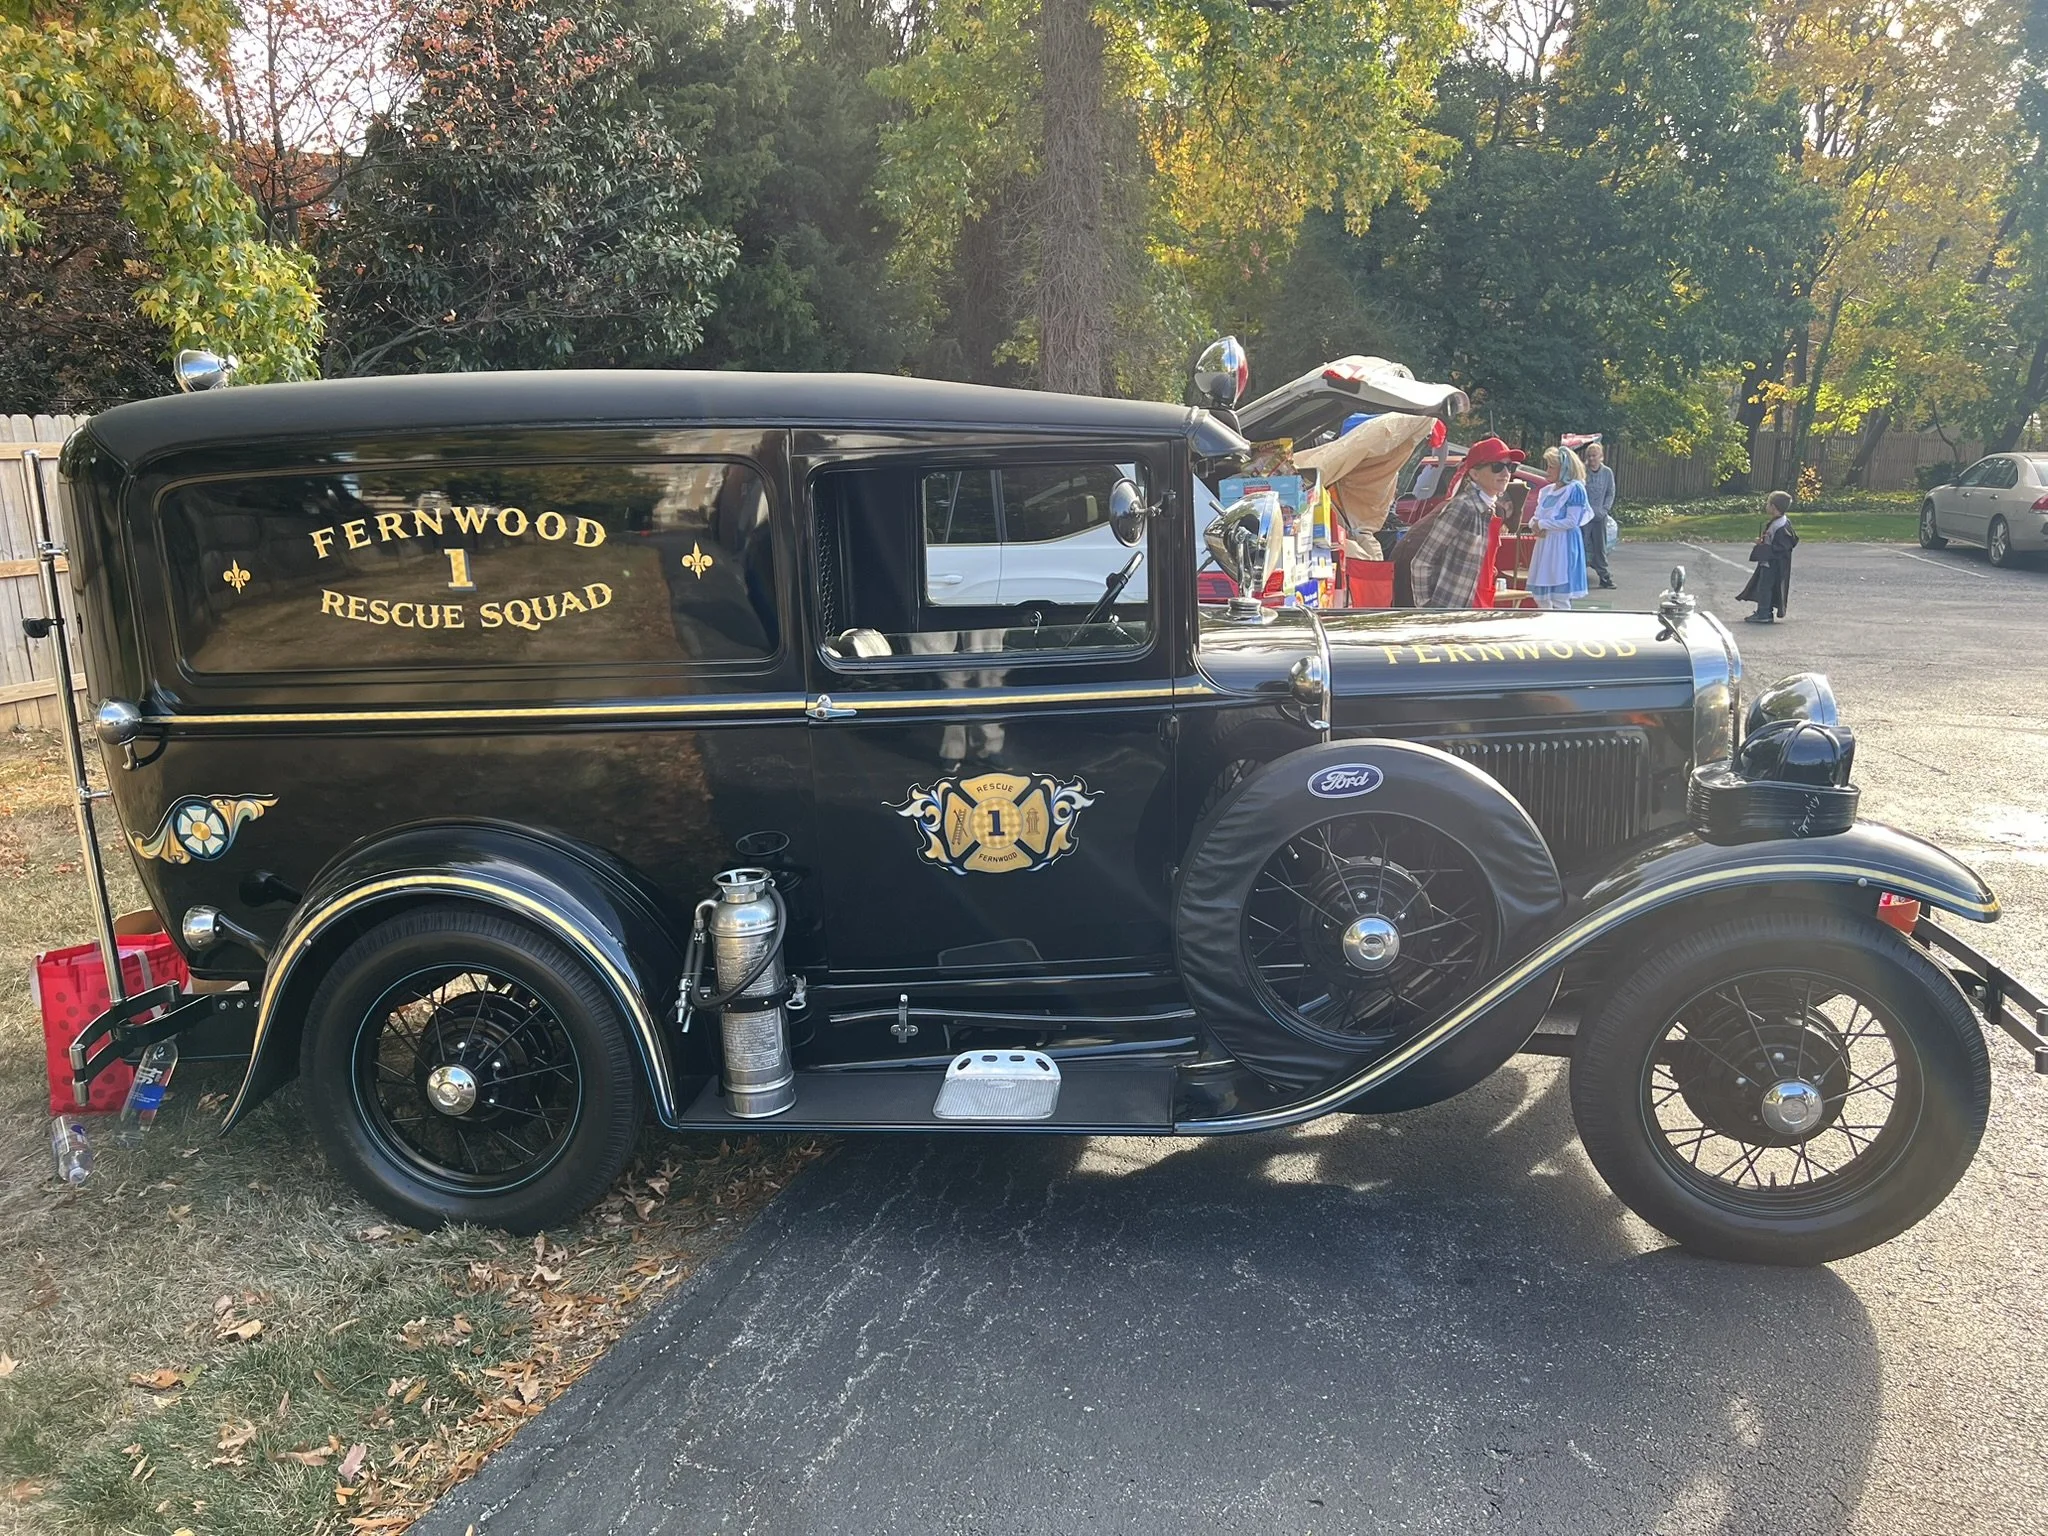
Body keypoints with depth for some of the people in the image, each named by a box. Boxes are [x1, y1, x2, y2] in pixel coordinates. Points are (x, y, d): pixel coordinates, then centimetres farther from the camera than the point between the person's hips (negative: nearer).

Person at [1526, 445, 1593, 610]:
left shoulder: (1574, 489, -7)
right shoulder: (1546, 491, 15)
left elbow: (1572, 522, -15)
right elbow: (1535, 517, 20)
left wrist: (1542, 524, -11)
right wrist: (1535, 524, -4)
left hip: (1564, 548, -8)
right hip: (1545, 546, 8)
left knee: (1560, 600, -9)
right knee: (1540, 598, 9)